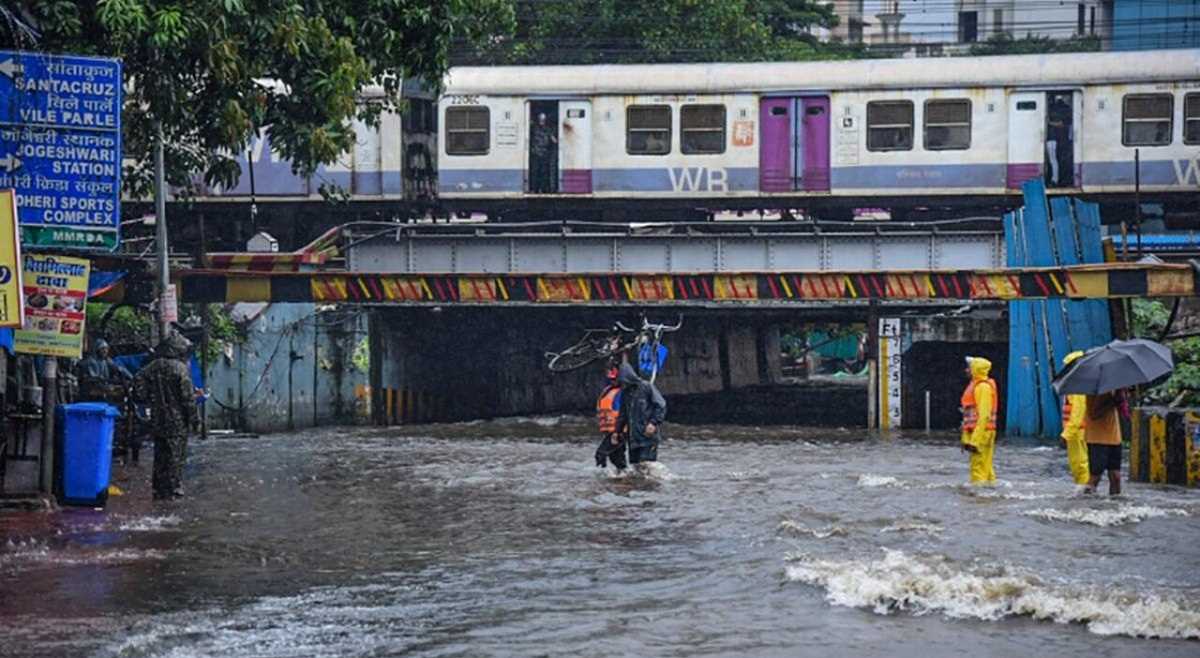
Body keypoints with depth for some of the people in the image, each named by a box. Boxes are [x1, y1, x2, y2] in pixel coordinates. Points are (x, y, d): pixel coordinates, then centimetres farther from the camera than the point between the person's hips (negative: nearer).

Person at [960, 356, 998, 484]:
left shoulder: (983, 387, -13)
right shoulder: (974, 385, 19)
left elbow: (983, 415, -20)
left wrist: (975, 440, -23)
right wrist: (966, 438, 22)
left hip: (981, 432, -10)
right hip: (975, 432, 10)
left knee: (978, 467, -11)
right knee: (986, 468, 12)